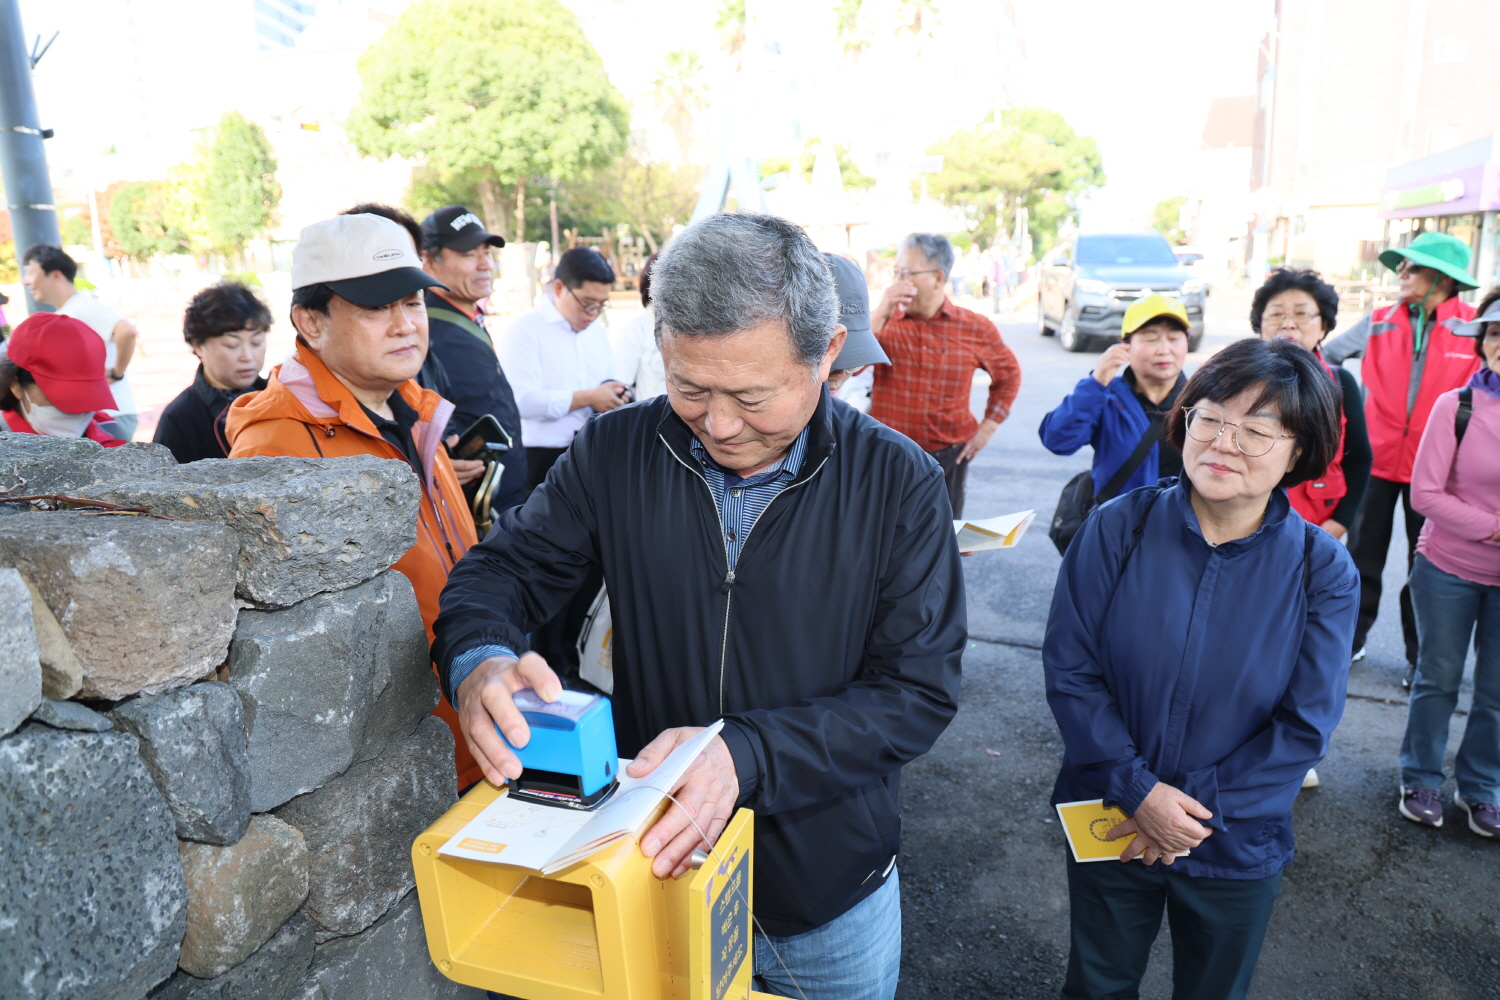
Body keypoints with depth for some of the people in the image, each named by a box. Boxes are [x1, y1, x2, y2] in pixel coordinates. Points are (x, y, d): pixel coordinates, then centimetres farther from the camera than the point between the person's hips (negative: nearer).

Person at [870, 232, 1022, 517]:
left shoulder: (975, 328, -1)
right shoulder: (884, 322, -1)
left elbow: (1008, 374, 14)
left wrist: (988, 427, 6)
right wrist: (880, 314, -19)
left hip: (949, 456, 0)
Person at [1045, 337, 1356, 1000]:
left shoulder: (1322, 570, -12)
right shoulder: (1118, 528, -14)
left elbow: (1304, 727, -11)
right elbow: (1069, 668, -14)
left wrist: (1197, 811, -16)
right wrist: (1137, 790, -20)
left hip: (1237, 848, 1)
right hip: (1111, 826, 0)